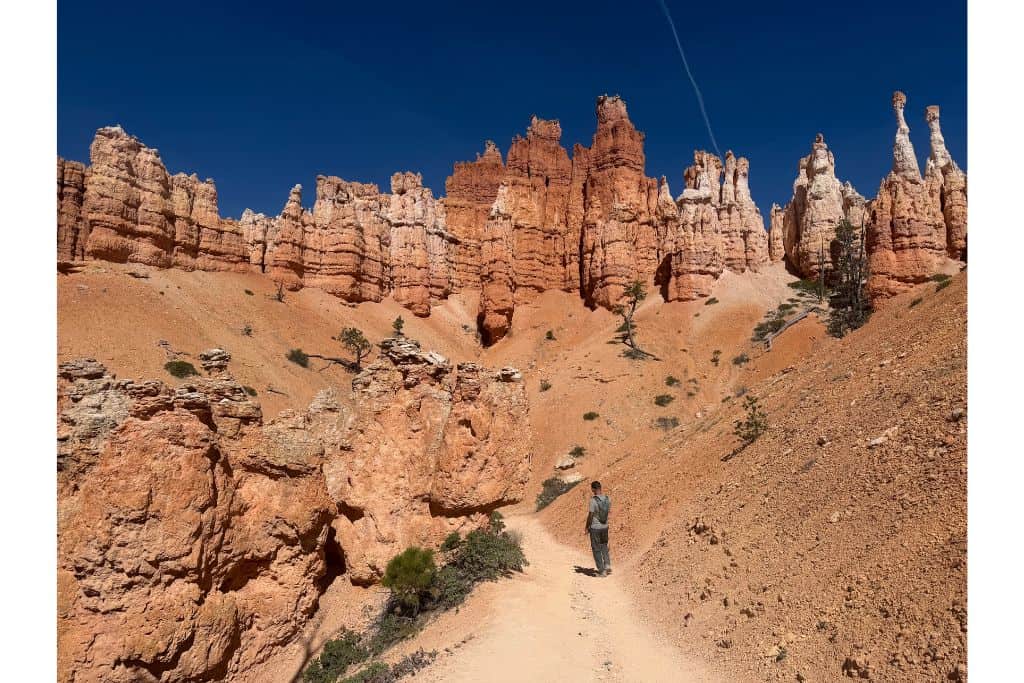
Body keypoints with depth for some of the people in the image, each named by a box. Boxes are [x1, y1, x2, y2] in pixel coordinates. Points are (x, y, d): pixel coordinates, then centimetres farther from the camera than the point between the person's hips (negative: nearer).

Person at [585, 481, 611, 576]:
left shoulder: (593, 500, -20)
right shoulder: (608, 499, -2)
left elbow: (590, 515, -17)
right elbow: (607, 512, 10)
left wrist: (587, 528, -6)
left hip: (595, 528, -5)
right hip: (605, 527, 6)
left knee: (597, 549, 7)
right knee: (604, 547, 23)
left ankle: (602, 571, 10)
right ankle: (607, 565, 12)